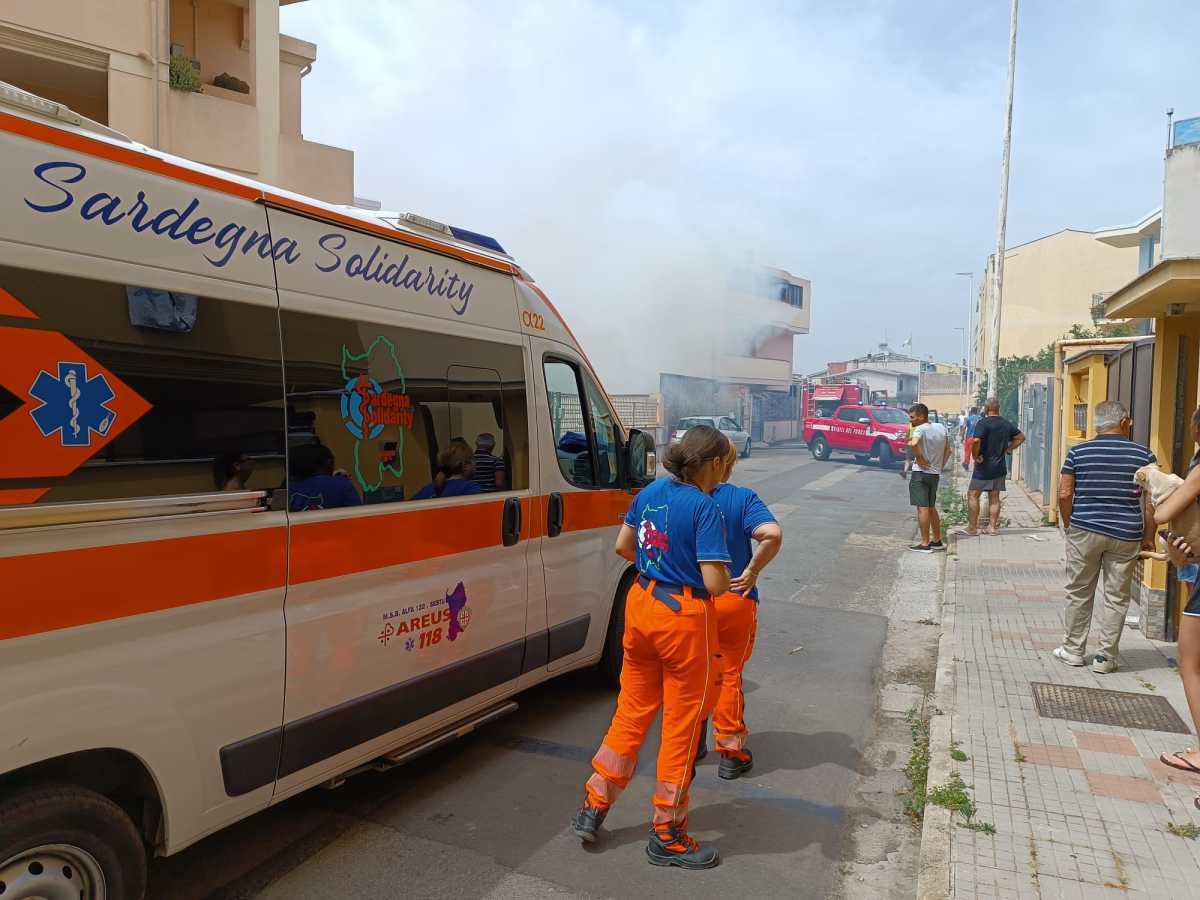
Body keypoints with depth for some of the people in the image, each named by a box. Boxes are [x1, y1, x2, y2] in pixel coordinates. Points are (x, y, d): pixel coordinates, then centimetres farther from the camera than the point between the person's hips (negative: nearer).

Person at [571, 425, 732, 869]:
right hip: (684, 620, -7)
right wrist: (732, 578, 0)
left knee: (631, 711, 21)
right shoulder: (704, 508, -19)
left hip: (641, 605, 7)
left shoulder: (651, 491, 3)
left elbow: (622, 547, 13)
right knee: (681, 726, 10)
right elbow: (715, 583, -21)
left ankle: (593, 807, 30)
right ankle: (667, 834, 25)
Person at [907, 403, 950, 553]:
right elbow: (948, 451, 16)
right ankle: (937, 541, 25)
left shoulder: (920, 429, -15)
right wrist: (940, 466, 16)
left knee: (922, 508, -4)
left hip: (921, 473, -8)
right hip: (935, 474, 8)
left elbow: (913, 444, -35)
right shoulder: (941, 427, 9)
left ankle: (925, 544, -2)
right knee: (931, 508, 19)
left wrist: (919, 459, -22)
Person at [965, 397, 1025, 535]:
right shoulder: (1007, 424, 8)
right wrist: (1008, 449, 15)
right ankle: (993, 527, 14)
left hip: (984, 467, -6)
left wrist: (975, 456, -15)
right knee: (994, 498, 12)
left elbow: (976, 441, -29)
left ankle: (972, 528, 2)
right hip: (1000, 467, 7)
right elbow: (1021, 437, 21)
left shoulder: (983, 423, -14)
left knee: (973, 495, 2)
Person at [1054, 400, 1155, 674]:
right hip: (1125, 536, 0)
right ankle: (1105, 657, 15)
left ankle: (1073, 649, 22)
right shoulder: (1143, 455, 0)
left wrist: (1070, 526, 10)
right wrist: (1148, 538, 7)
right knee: (1116, 597, 9)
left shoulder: (1078, 452, -1)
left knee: (1079, 593, 12)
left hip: (1085, 531, 0)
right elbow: (1150, 502, -1)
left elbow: (1064, 494, -3)